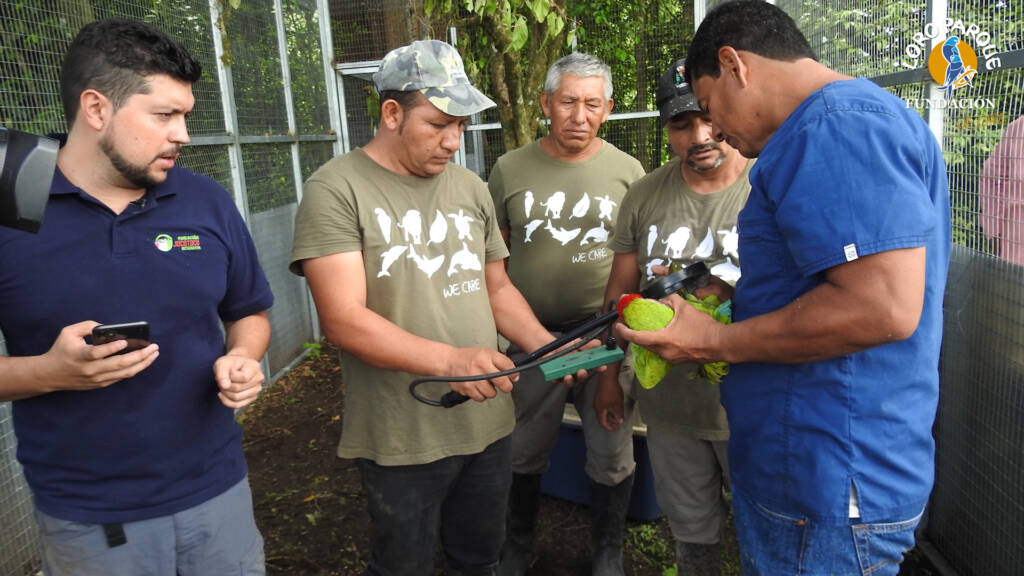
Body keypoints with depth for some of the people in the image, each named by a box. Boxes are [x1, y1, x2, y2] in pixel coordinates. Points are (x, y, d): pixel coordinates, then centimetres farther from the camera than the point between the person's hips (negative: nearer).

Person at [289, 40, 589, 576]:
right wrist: (450, 359, -31)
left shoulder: (470, 188, 7)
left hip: (487, 423, 5)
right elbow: (343, 319, -20)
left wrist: (547, 347, -2)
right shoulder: (336, 189, -12)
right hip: (402, 440, -5)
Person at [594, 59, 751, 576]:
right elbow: (621, 291, 8)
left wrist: (725, 294, -26)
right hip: (668, 402, 3)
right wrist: (609, 376, 11)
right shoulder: (645, 196, 2)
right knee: (691, 532, 20)